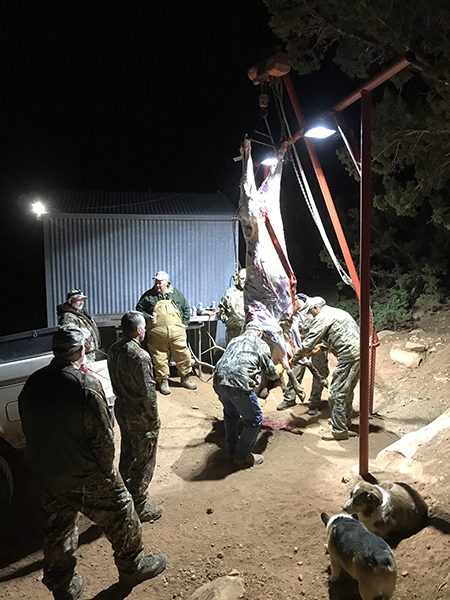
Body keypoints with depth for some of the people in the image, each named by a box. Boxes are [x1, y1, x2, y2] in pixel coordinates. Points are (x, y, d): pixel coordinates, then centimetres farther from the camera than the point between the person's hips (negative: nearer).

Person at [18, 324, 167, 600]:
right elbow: (103, 437, -23)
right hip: (88, 478, -6)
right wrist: (107, 468, -6)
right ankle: (132, 567, 37)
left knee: (58, 531, 24)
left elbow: (30, 432, 6)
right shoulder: (87, 384, -26)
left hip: (49, 476, 6)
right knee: (121, 520, 17)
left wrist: (47, 464, 16)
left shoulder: (32, 384, -5)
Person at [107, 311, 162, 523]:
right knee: (144, 460, 8)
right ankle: (139, 507, 20)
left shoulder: (113, 350, -2)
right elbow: (148, 392, -23)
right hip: (139, 413, -8)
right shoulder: (140, 356, -27)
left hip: (121, 408, 8)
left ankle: (126, 494, 44)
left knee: (126, 453, 25)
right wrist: (154, 418, -11)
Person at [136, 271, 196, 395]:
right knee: (160, 358, 2)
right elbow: (139, 309, 13)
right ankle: (163, 381, 16)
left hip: (177, 333, 1)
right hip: (157, 335, -1)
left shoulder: (176, 293, 12)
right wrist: (147, 318, -5)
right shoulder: (148, 295, 8)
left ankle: (185, 378, 20)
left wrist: (184, 324, 8)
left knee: (183, 355, 2)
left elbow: (186, 309, 18)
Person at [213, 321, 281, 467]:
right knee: (254, 420, 14)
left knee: (230, 414, 31)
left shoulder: (234, 340, 27)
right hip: (239, 385, -6)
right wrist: (278, 371, 45)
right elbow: (272, 373, 20)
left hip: (219, 382, 6)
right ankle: (241, 456, 23)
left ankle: (232, 449, 44)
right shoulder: (261, 345, 14)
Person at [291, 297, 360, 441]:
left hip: (349, 357, -10)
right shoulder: (338, 312, 23)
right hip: (359, 354, 10)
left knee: (336, 394, -2)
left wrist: (294, 359, 5)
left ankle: (339, 431, 4)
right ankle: (345, 423, 35)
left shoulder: (322, 318, -6)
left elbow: (308, 343, -7)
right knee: (347, 392, 22)